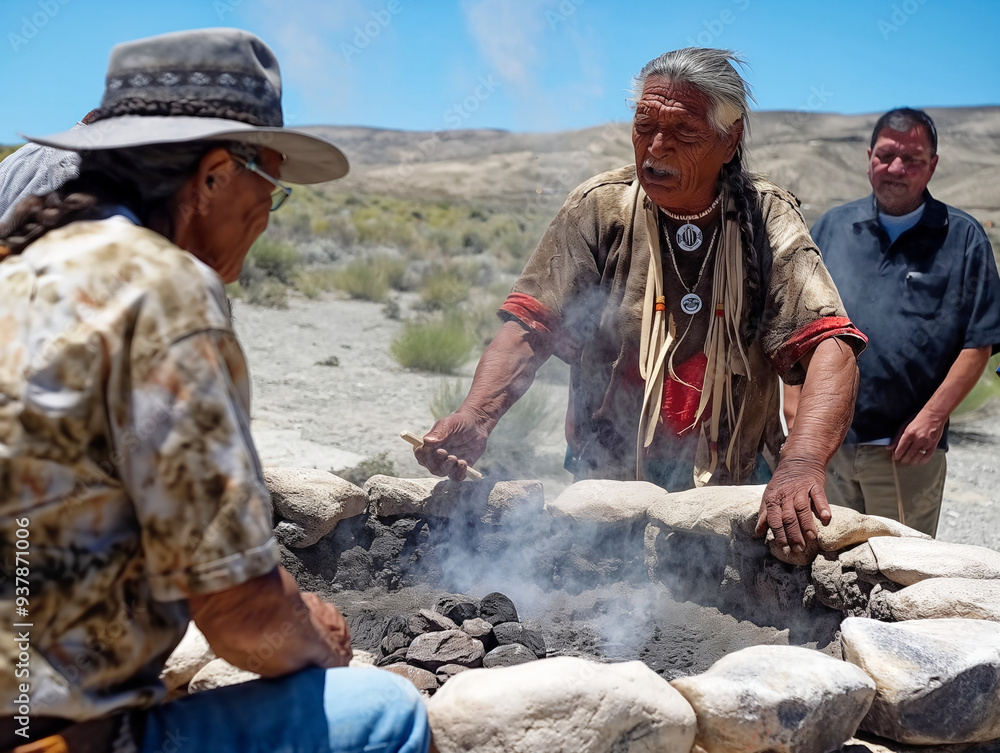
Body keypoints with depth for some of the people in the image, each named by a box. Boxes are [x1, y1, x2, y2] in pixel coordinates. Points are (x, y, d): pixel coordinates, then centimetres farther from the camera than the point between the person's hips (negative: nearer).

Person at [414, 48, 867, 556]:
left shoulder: (769, 220, -5)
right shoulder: (600, 208, -4)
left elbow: (829, 346, -16)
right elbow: (530, 326, -10)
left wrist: (801, 463, -36)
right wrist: (475, 416, -30)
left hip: (734, 491, 1)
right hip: (607, 483, 0)